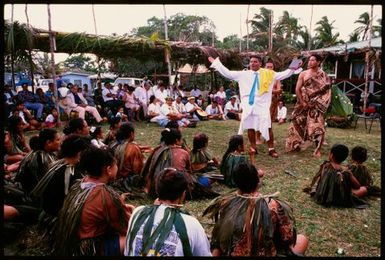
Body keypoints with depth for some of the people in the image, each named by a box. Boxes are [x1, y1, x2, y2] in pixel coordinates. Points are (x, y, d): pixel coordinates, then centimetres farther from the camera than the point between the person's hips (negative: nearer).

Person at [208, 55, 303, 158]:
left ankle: (271, 149, 5)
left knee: (267, 127, -7)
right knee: (250, 127, 8)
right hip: (248, 105, 2)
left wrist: (292, 69, -4)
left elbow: (282, 75, 7)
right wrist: (216, 63, 6)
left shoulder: (268, 74, 5)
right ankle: (253, 148, 23)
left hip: (262, 105, -1)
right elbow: (227, 73, 7)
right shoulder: (243, 74, 6)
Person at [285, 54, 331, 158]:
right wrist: (302, 102, -9)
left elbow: (325, 91, -3)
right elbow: (297, 89, -1)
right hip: (303, 103, 2)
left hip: (316, 105, -2)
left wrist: (318, 102, -11)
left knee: (317, 126, -8)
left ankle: (317, 150, 0)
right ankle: (295, 144, 24)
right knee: (298, 124, 7)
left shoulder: (323, 75, -1)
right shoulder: (303, 74, 3)